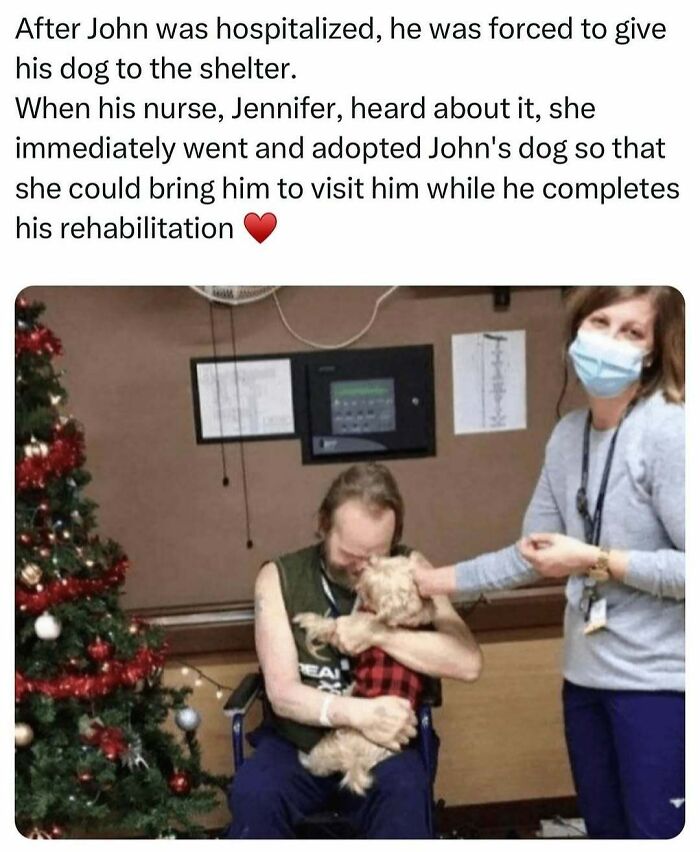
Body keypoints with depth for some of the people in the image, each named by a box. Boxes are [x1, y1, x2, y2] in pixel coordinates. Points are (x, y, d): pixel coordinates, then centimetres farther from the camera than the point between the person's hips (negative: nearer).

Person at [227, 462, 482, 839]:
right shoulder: (279, 577, -6)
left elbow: (468, 661, -15)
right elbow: (282, 692, -12)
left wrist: (378, 632, -24)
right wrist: (355, 712, -29)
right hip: (297, 743, 0)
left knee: (405, 791, -31)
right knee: (252, 794, -29)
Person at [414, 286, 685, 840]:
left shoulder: (669, 430, -17)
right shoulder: (567, 434, 4)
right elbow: (529, 557, 10)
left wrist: (595, 561, -19)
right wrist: (432, 581, 10)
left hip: (659, 680, -7)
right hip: (586, 674, 7)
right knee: (603, 828, 21)